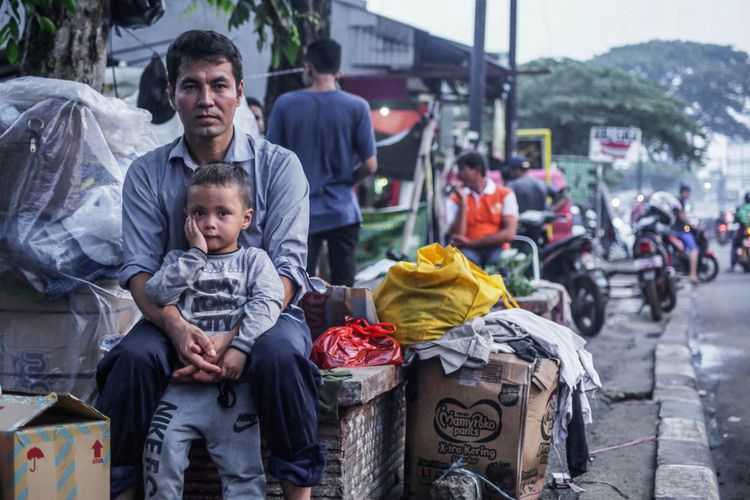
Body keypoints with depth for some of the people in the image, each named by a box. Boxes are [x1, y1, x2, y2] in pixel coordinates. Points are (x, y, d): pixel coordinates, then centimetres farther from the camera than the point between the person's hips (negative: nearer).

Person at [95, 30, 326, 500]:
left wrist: (234, 339, -26)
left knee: (280, 353, -34)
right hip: (179, 315, 2)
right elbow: (139, 268, -5)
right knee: (134, 356, -29)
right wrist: (177, 328, -27)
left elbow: (287, 268, -11)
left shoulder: (278, 165, -2)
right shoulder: (147, 173, 4)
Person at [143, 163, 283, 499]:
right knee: (161, 448, -13)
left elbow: (267, 302, -7)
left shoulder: (253, 260, 10)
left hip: (233, 381, -2)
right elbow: (155, 293, -2)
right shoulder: (180, 261, 17)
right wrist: (196, 254, -3)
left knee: (241, 464, -5)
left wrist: (240, 347, -20)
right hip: (185, 378, 2)